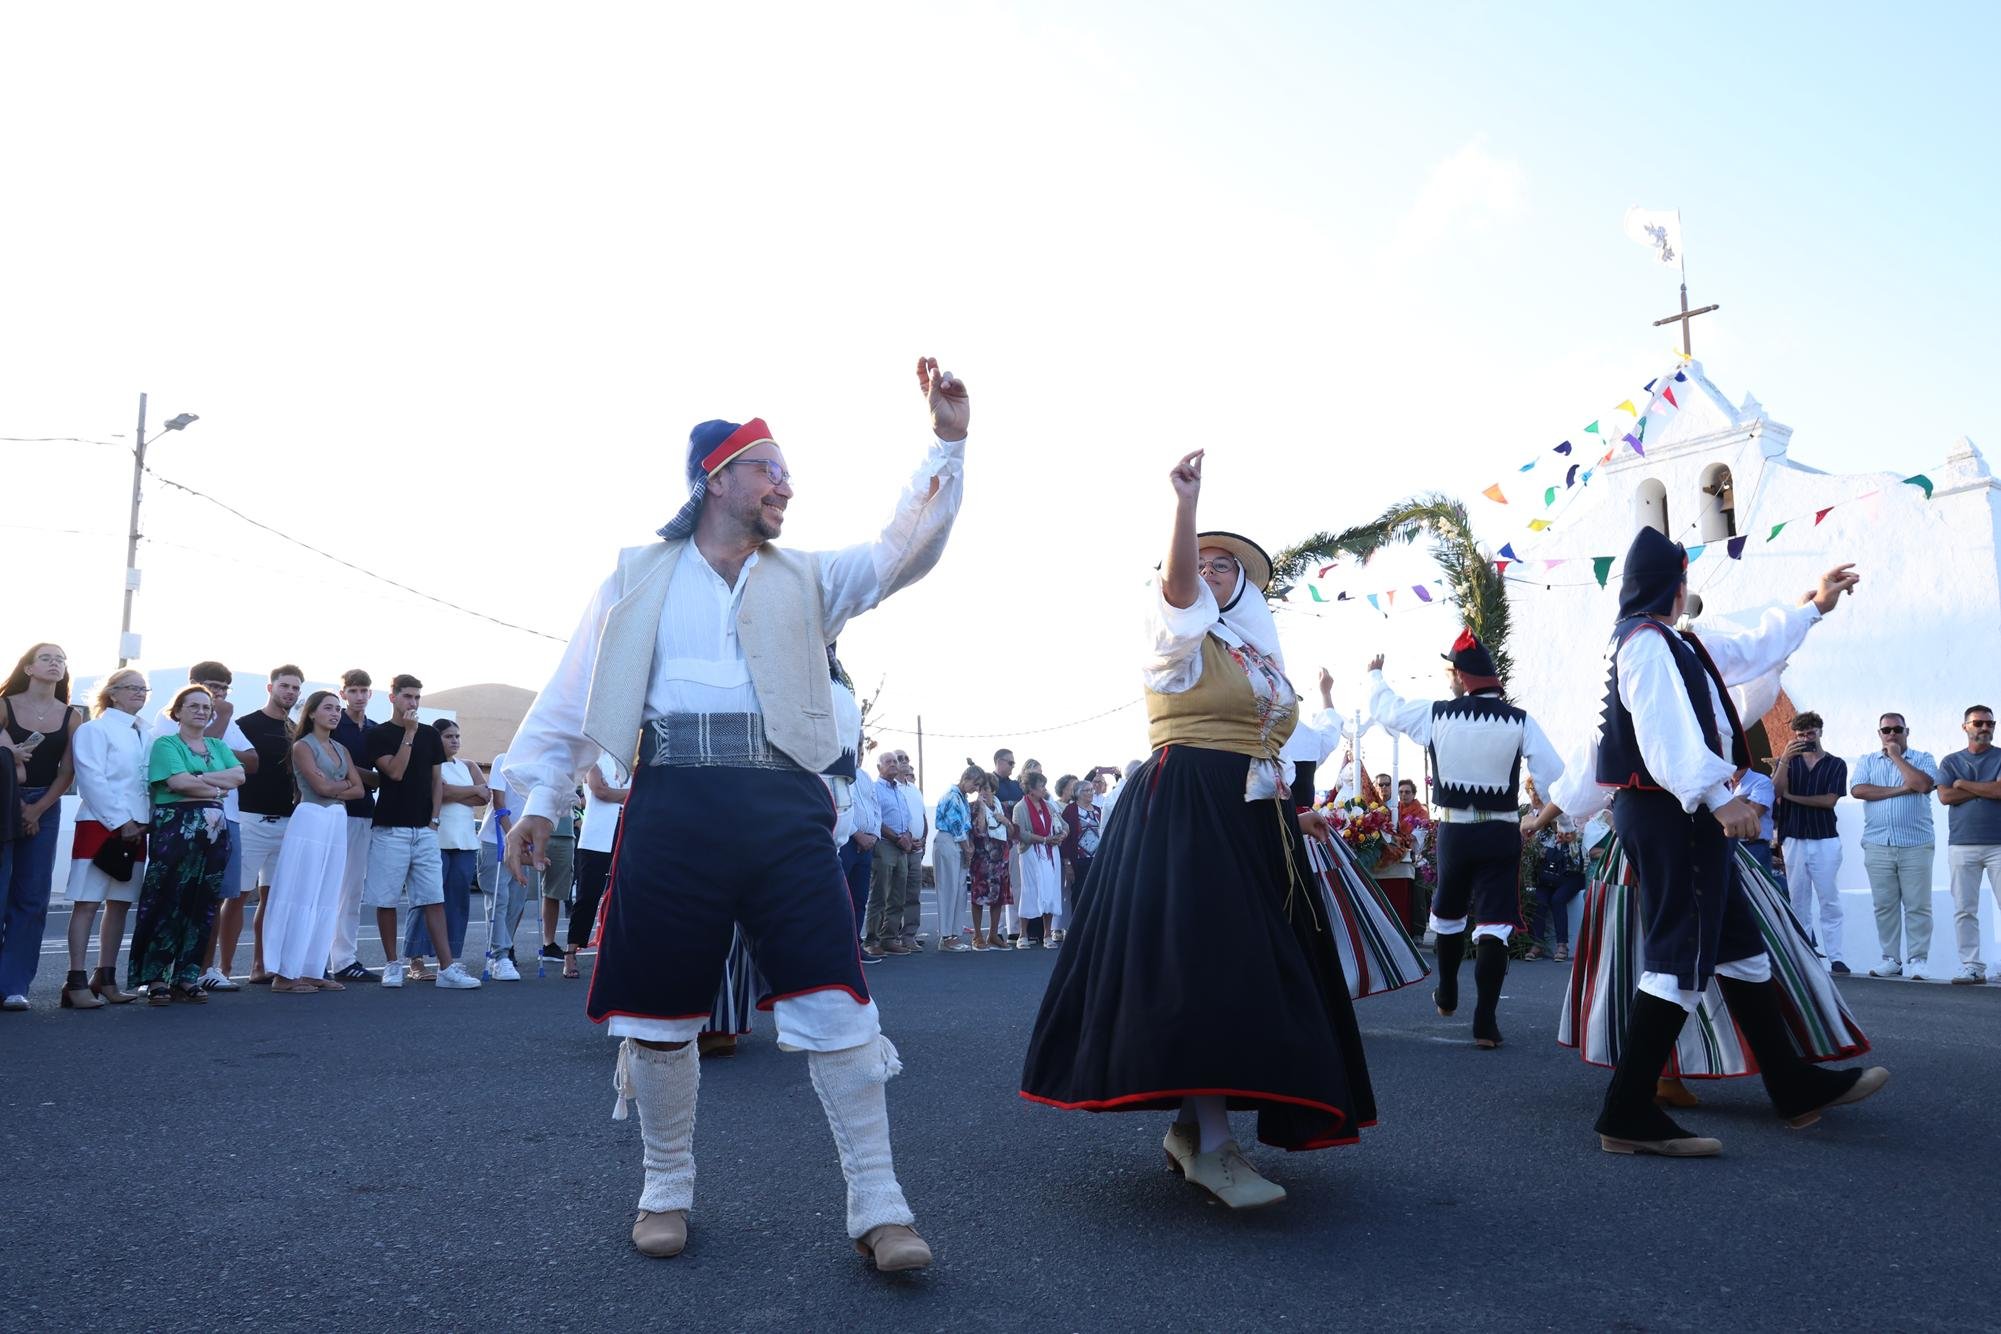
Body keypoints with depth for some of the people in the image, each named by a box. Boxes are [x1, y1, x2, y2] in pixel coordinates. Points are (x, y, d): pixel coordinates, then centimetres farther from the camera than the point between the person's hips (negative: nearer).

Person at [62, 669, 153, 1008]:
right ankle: (76, 983, -6)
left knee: (120, 903, 8)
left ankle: (105, 979, 15)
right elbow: (92, 780, -11)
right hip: (100, 825, -6)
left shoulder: (147, 734, 15)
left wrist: (144, 822, 2)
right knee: (86, 903, -6)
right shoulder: (94, 729, -3)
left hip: (136, 828, 6)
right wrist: (121, 822, -13)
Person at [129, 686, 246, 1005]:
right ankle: (156, 977, 0)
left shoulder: (219, 746, 19)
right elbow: (179, 782, -13)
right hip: (176, 828, -5)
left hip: (214, 829, 5)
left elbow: (239, 775, 2)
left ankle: (186, 976, 10)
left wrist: (199, 778, -9)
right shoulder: (166, 744, 2)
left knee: (203, 904, 4)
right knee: (169, 901, -6)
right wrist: (218, 788, -1)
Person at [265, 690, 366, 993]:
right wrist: (345, 783, 4)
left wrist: (332, 789, -5)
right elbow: (321, 787, -13)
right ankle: (284, 974, -2)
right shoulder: (302, 746, -2)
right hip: (310, 820, -7)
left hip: (337, 823, 7)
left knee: (327, 901, 6)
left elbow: (360, 789, 10)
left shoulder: (341, 749, 17)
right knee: (301, 899, -6)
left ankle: (312, 971, 10)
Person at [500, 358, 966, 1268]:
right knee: (658, 1010, 6)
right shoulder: (638, 577, 13)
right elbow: (577, 691, 13)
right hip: (673, 808, -1)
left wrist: (946, 443, 1)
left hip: (783, 807, 1)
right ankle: (668, 1191, 27)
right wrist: (542, 797, 10)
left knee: (834, 1003, -5)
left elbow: (907, 549, 10)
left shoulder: (804, 580, 18)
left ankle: (877, 1207, 3)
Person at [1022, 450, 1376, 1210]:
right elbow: (1175, 584, -22)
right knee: (1203, 968, -17)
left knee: (1257, 972, 7)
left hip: (1254, 822, 8)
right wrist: (1186, 505, -35)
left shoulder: (1260, 659, 20)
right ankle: (1211, 1146, -16)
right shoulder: (1181, 636, 0)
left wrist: (1276, 792, 16)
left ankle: (1190, 1122, 18)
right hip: (1185, 812, -8)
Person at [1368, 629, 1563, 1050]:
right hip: (1501, 832, -1)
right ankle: (1485, 1021, -5)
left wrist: (1375, 674, 30)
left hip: (1453, 829, 1)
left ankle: (1447, 995, 40)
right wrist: (1549, 819, 10)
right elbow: (1554, 776, -6)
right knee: (1494, 923, 0)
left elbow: (1385, 707, 10)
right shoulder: (1520, 721, -6)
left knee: (1447, 913, 22)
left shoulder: (1435, 714, -5)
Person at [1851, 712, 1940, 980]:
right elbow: (1857, 790, -5)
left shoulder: (1922, 759, 7)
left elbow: (1923, 784, -14)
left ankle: (1916, 960, 4)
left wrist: (1896, 756, -5)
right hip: (1877, 845, 2)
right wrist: (1900, 789, -10)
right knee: (1884, 905, 5)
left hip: (1915, 845, -2)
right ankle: (1891, 958, 12)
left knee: (1917, 906, -2)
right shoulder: (1867, 762, 12)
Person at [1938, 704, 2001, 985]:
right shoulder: (1951, 762, 13)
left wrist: (1964, 784, -1)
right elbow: (1945, 796, -1)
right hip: (1962, 845, 2)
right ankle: (1970, 966, 6)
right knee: (1964, 910, 1)